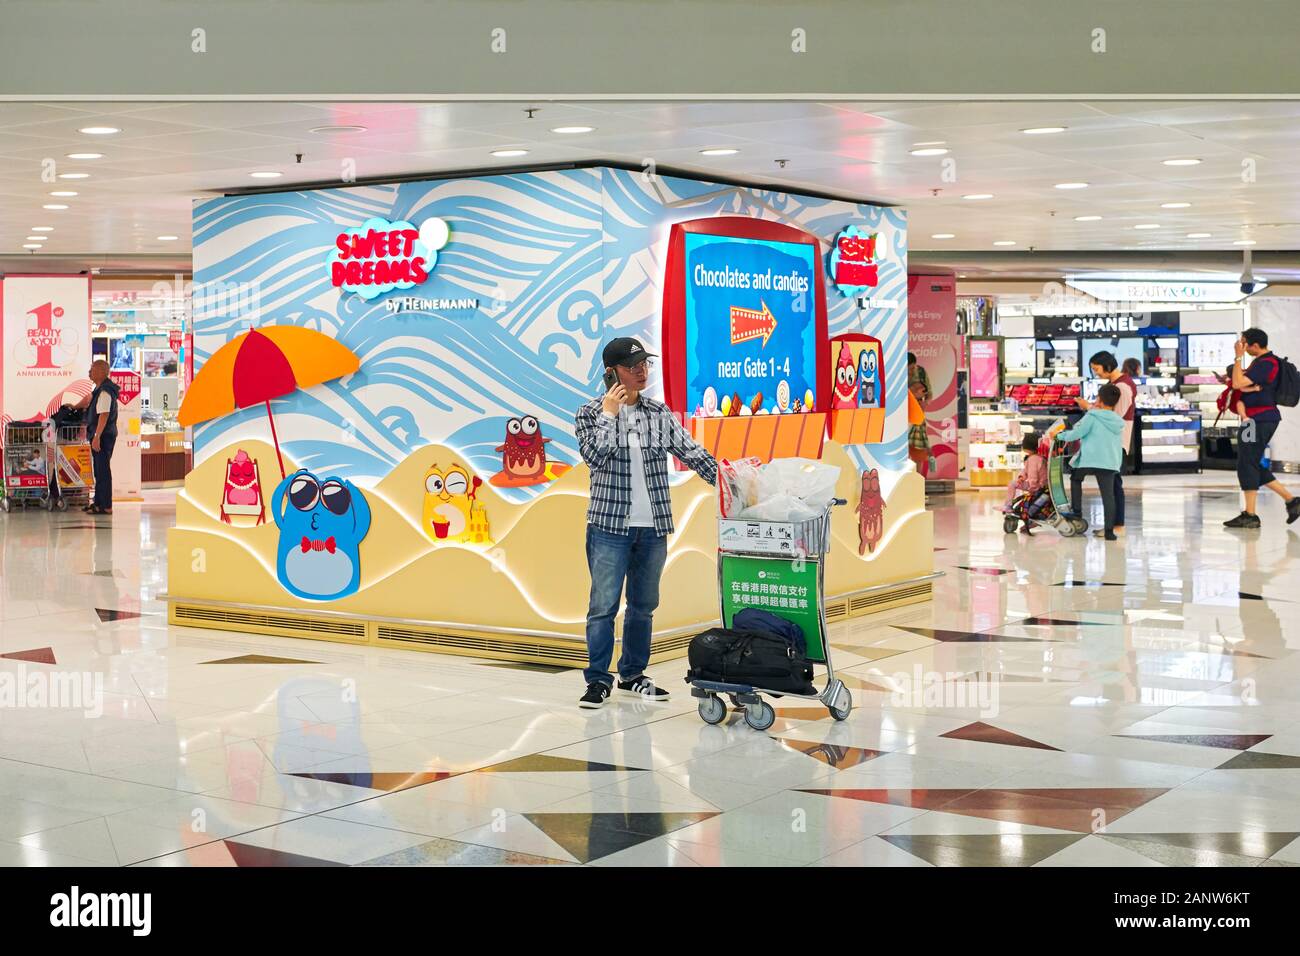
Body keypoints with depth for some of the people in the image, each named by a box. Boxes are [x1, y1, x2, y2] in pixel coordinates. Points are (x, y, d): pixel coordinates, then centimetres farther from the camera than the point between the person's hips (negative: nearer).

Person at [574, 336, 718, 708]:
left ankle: (633, 675, 23)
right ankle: (598, 680, 3)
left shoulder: (659, 413, 8)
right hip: (610, 524, -4)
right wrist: (608, 414, -14)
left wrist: (726, 482, -8)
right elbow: (594, 456, -13)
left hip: (653, 526, 4)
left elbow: (691, 452, 2)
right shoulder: (592, 412, 1)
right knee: (604, 604, -5)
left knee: (644, 604, 11)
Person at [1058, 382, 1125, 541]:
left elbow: (1076, 433, -6)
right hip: (1110, 462, 4)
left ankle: (1077, 512, 20)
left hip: (1089, 459, -4)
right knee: (1108, 495, 2)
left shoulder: (1092, 417, -5)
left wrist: (1060, 435, 11)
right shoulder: (1118, 422, 13)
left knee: (1075, 479, 24)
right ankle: (1109, 531, -2)